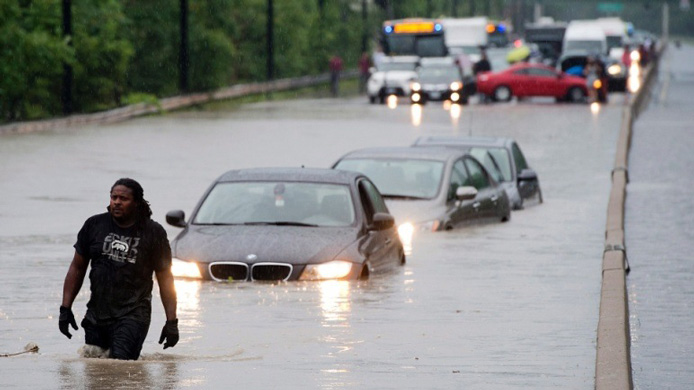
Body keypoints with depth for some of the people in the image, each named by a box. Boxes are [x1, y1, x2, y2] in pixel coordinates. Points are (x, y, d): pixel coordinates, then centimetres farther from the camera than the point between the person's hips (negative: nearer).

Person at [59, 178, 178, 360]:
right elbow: (77, 268, 12)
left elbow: (165, 277, 3)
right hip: (96, 315, 4)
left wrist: (171, 322, -2)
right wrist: (65, 308, 5)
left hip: (133, 315, -4)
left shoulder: (153, 233, 1)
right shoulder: (94, 225, 7)